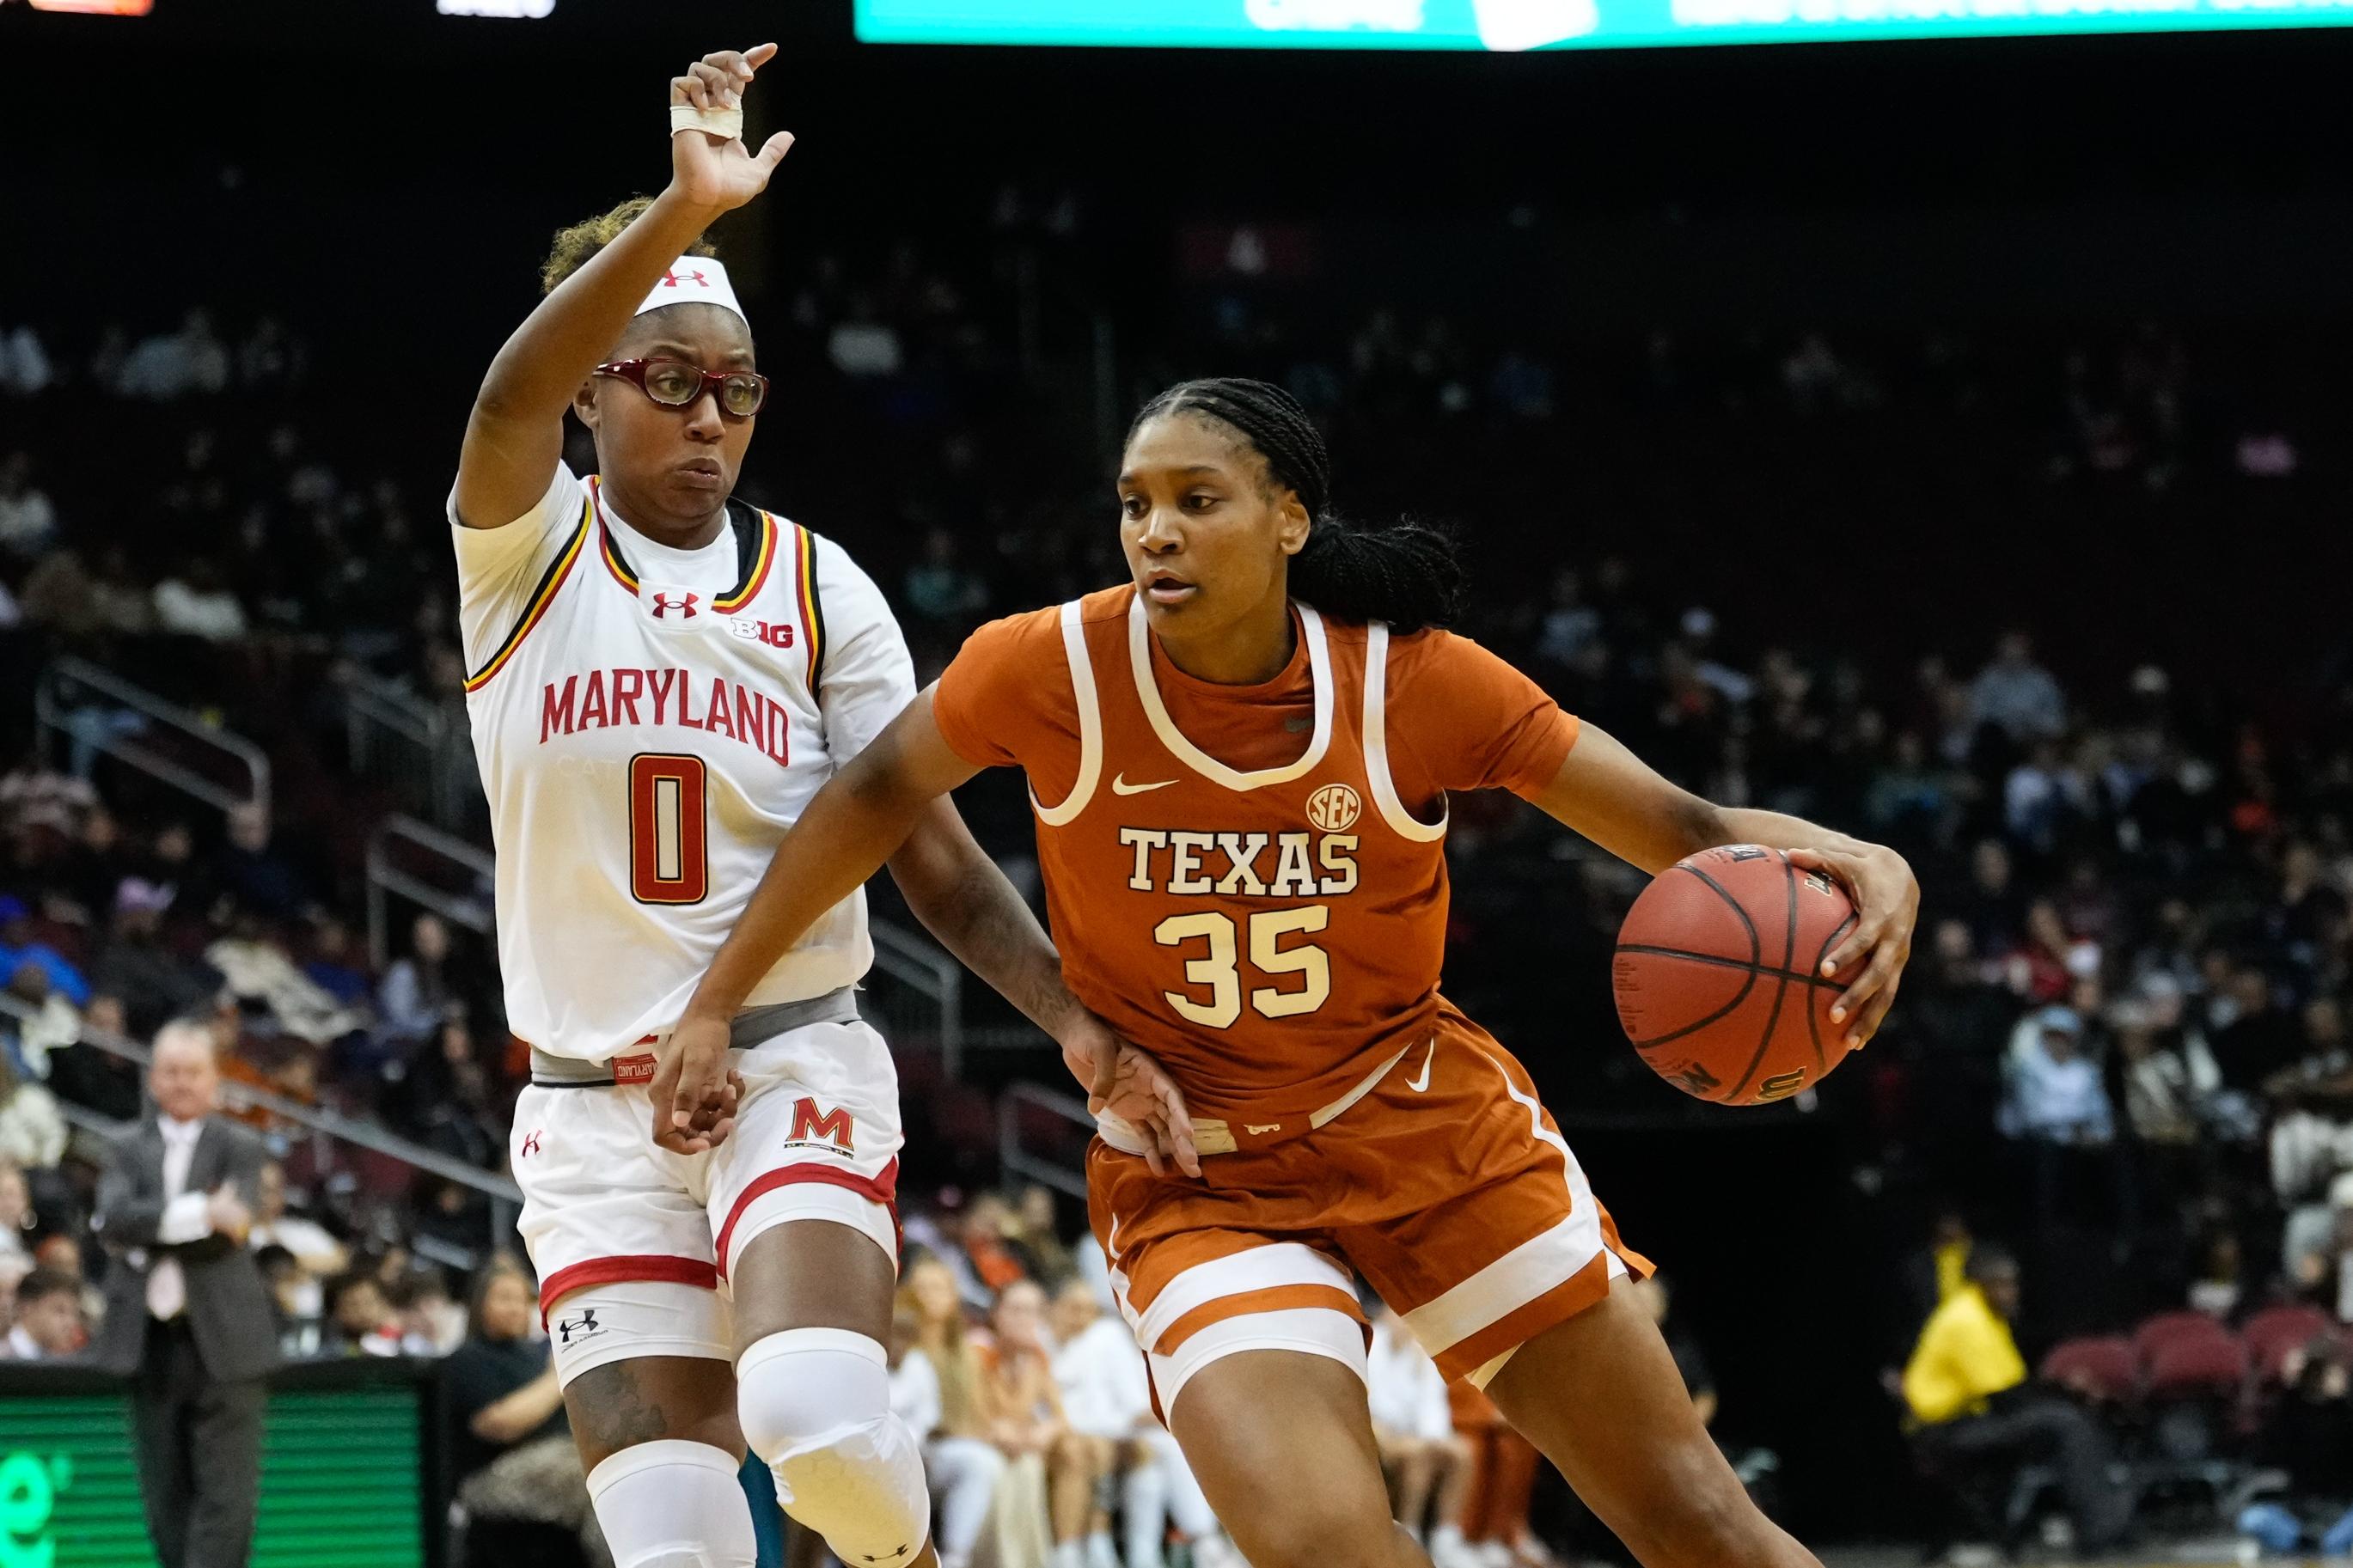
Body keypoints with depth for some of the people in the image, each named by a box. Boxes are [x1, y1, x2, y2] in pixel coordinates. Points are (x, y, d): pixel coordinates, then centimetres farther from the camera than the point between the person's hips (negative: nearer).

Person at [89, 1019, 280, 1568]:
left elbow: (231, 1227, -13)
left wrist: (143, 1232, -7)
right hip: (149, 1340, 3)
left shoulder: (239, 1148, 2)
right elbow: (114, 1217, -8)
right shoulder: (131, 1148, 11)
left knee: (227, 1496, -8)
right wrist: (196, 1214, -18)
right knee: (166, 1497, 7)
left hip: (222, 1343, -3)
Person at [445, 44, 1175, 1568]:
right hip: (598, 1105, 0)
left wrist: (1075, 1015, -13)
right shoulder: (525, 546, 1)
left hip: (793, 1058, 0)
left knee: (820, 1415, -26)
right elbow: (513, 397, -23)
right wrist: (685, 211, -38)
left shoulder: (815, 583, 6)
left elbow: (934, 849, 3)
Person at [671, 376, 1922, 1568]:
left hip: (1430, 1128, 1)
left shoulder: (1417, 681, -14)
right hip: (1200, 1186, -1)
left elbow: (1684, 832, -11)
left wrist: (1857, 865, -31)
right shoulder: (1054, 670, -15)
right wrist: (716, 1002, 7)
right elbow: (878, 795, 3)